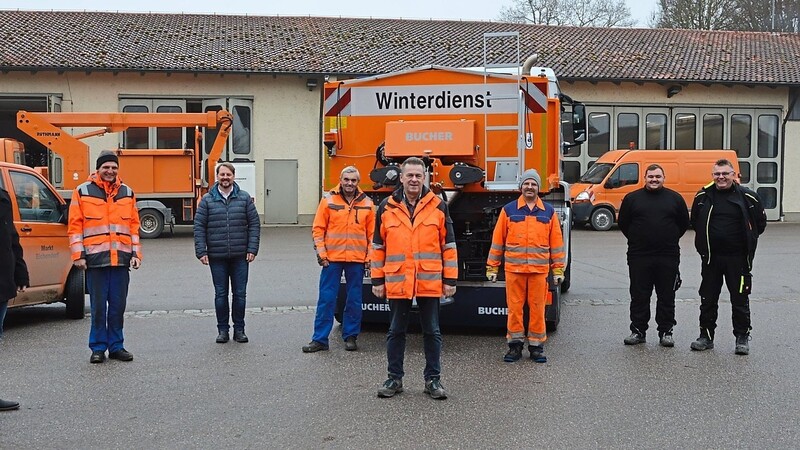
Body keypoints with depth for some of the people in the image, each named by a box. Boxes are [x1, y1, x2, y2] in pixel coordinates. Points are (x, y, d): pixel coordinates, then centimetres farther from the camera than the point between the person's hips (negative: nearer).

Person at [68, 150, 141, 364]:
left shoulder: (127, 193, 13)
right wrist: (78, 254, -5)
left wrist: (136, 253, 6)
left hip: (121, 258, 3)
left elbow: (134, 225, 14)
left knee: (118, 306, 8)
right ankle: (98, 348, 12)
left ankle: (116, 346, 18)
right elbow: (75, 226, 1)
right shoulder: (82, 192, 3)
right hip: (95, 258, -3)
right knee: (98, 306, 2)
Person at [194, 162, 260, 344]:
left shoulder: (244, 198, 4)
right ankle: (223, 329, 18)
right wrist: (201, 252, -6)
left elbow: (254, 224, 3)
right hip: (216, 257, 0)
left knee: (240, 294, 6)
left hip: (240, 256, 0)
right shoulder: (207, 200, 3)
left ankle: (239, 329, 18)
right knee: (220, 294, 7)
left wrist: (252, 249, -4)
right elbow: (199, 227, 1)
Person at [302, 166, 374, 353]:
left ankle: (350, 337, 21)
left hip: (357, 260, 2)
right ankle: (320, 339, 7)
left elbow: (372, 233, 8)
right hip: (332, 258, -1)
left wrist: (370, 256, 1)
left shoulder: (367, 203, 6)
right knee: (326, 299, 0)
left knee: (354, 300, 8)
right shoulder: (328, 200, 2)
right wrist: (321, 252, -6)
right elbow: (318, 229, 2)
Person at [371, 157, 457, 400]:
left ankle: (433, 379, 19)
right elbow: (378, 246, 8)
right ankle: (394, 378, 21)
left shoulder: (438, 206, 2)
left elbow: (449, 245, 4)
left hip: (430, 282, -1)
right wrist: (377, 280, 4)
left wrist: (450, 279, -1)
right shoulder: (387, 207, 4)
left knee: (432, 332, 7)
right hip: (397, 282, 1)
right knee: (396, 331, 9)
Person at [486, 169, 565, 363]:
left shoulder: (548, 212, 9)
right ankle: (515, 344, 14)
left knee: (537, 308, 4)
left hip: (539, 269, 1)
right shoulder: (508, 210, 5)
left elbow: (556, 242, 10)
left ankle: (536, 346, 15)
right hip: (513, 269, -1)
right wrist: (492, 267, 3)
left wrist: (558, 269, 7)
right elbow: (497, 240, 6)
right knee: (514, 307, 3)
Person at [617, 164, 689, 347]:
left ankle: (666, 332, 15)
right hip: (639, 257, 0)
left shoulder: (675, 198, 7)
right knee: (639, 296, 5)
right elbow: (623, 223, 11)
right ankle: (638, 331, 14)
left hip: (668, 257, 0)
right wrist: (635, 240, 10)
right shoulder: (632, 198, 5)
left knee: (666, 296, 6)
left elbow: (684, 223, 14)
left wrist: (671, 240, 11)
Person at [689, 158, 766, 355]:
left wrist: (747, 241, 6)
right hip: (711, 257, 2)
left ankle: (742, 338, 17)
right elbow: (695, 222, 17)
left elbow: (760, 223, 8)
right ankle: (706, 336, 20)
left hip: (738, 258, -2)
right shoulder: (703, 196, 2)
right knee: (708, 299, 9)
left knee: (740, 300, 5)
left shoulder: (747, 197, -4)